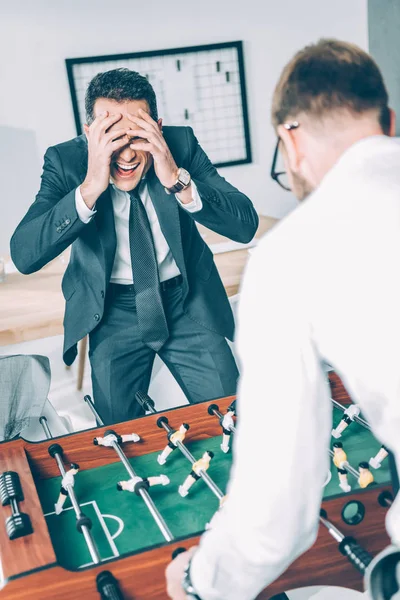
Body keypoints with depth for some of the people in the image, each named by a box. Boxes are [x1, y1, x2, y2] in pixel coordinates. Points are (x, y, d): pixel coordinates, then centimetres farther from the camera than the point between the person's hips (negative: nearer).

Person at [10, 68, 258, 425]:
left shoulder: (181, 143, -13)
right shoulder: (65, 160, -14)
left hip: (187, 301, 1)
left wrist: (176, 179, -33)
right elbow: (24, 256, -24)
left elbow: (246, 225, -19)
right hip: (112, 309, 0)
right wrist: (90, 187, -35)